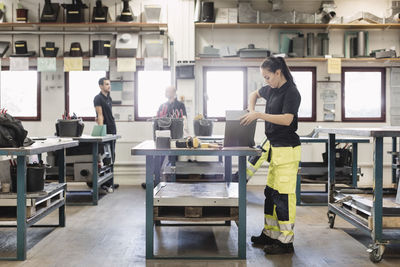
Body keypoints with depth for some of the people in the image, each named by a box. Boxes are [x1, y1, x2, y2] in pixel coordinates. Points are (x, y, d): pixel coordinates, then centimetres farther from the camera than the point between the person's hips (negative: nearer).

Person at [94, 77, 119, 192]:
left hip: (112, 129, 9)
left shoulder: (109, 98, 17)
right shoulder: (98, 98, -8)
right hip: (105, 130, -9)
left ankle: (109, 181, 20)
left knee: (111, 156, 12)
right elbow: (100, 115, -15)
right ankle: (105, 183, -4)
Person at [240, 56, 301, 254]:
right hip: (274, 148, 9)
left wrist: (259, 115, -23)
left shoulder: (291, 92, -13)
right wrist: (251, 111, 15)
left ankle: (286, 242, 3)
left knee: (284, 195, -5)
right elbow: (254, 94, 33)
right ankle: (270, 234, 26)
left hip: (287, 150, -9)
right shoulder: (271, 89, 14)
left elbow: (287, 119, -23)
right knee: (270, 192, 14)